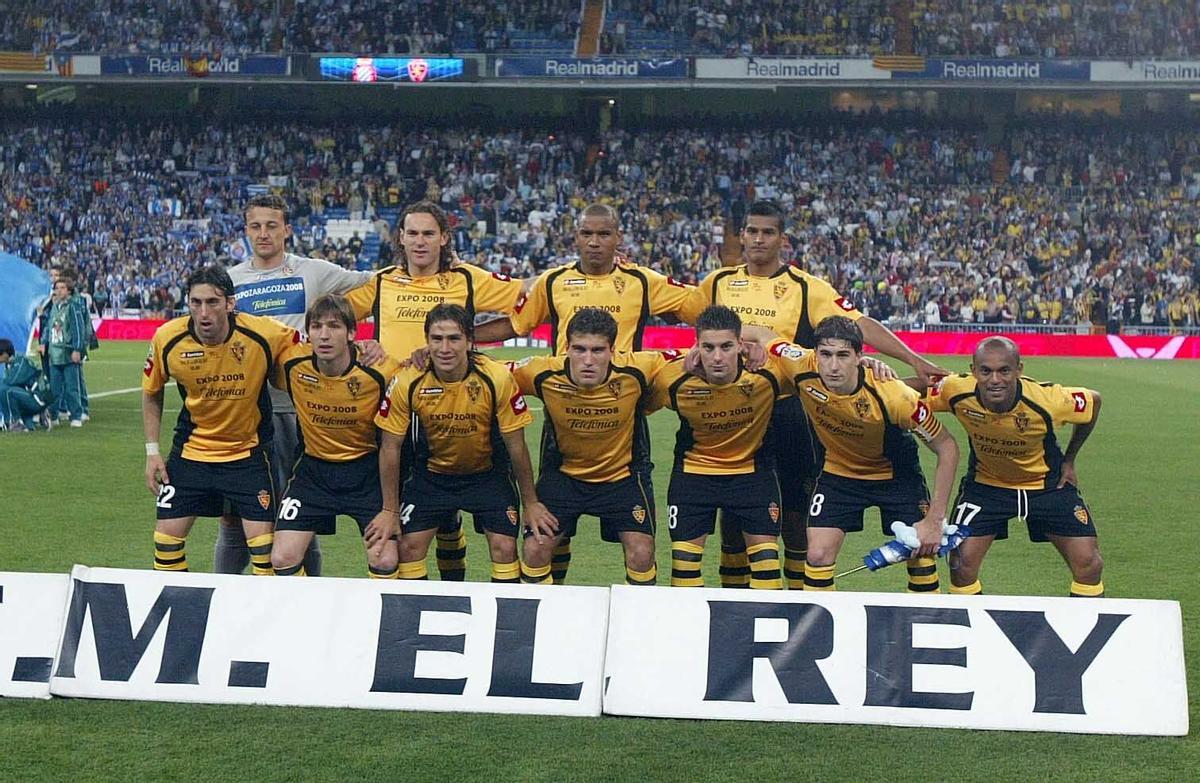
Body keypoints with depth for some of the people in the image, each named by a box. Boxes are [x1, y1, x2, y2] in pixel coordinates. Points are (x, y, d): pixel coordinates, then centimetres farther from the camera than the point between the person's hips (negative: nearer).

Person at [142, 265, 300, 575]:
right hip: (190, 450, 2)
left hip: (248, 452, -2)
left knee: (263, 545, -5)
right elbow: (151, 393, 5)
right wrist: (152, 451, 2)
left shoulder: (263, 334, -21)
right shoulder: (167, 339, -14)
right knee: (166, 539, 5)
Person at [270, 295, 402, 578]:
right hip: (313, 467, 2)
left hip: (367, 470, -2)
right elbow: (270, 377, 9)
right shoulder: (292, 363, -15)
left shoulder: (379, 371, -21)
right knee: (282, 559, -5)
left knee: (385, 561, -9)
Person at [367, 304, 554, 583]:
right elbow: (390, 448, -9)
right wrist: (390, 510, -5)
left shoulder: (497, 379, -24)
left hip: (488, 473, -1)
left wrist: (530, 503, -4)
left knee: (505, 549, -9)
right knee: (408, 547, -4)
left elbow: (516, 447, -12)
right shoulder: (407, 383, -21)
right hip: (430, 474, 1)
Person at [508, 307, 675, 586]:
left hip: (623, 473, -1)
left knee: (641, 553, -6)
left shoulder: (635, 371, -26)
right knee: (536, 548, -5)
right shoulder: (543, 374, -24)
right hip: (562, 472, 1)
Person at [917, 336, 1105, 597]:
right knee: (962, 563, -9)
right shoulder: (957, 392, -29)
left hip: (1048, 484, 0)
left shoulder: (1047, 400, -32)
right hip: (984, 483, 1)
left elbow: (1094, 400, -10)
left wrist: (1069, 460, -2)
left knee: (1089, 565, -4)